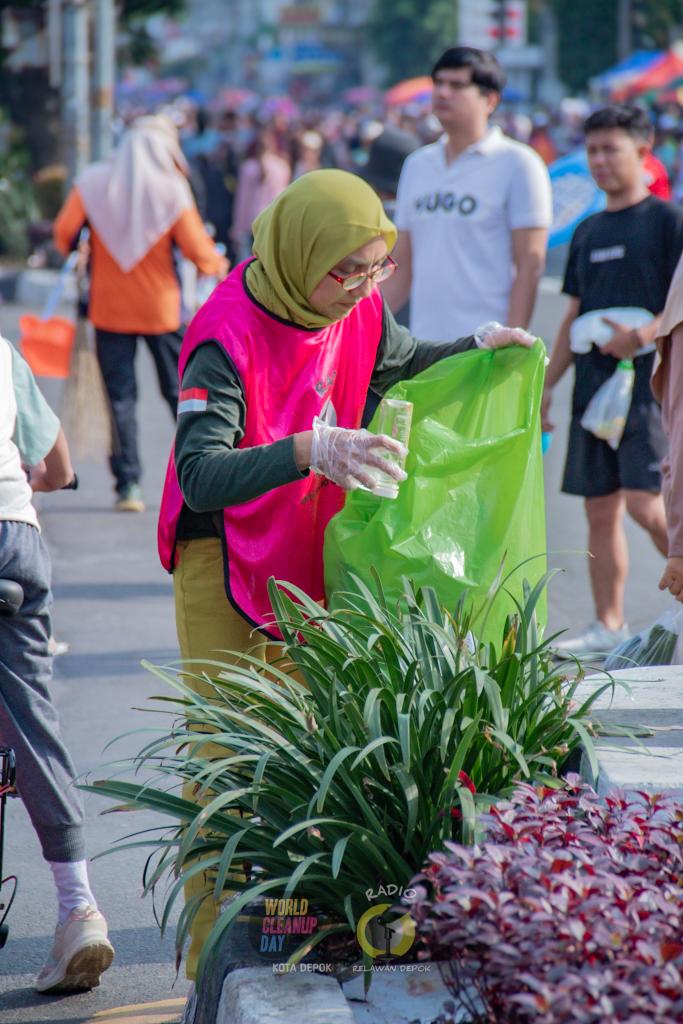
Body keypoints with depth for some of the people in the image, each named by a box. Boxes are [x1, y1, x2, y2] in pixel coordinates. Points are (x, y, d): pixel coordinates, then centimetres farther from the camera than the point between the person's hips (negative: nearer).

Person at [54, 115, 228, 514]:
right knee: (182, 392, 10)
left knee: (121, 396, 5)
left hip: (109, 307, 1)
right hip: (161, 309, -1)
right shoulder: (172, 189, -9)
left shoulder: (93, 183, -3)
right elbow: (197, 249, -9)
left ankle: (128, 484, 1)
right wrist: (219, 265, 12)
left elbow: (65, 231, -4)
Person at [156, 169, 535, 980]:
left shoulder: (356, 310, -2)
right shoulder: (227, 336, -24)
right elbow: (200, 476, -34)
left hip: (313, 566, 6)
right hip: (228, 576, -6)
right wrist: (306, 451, -48)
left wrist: (477, 348, 3)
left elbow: (402, 366, 21)